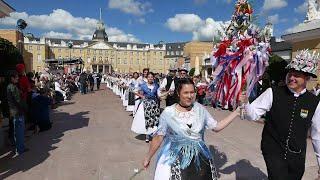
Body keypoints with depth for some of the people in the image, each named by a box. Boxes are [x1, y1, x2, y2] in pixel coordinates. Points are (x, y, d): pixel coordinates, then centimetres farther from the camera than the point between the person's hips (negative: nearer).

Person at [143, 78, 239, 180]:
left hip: (200, 159, 3)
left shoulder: (200, 109, -3)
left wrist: (236, 112, -1)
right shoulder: (168, 113, -13)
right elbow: (158, 137, -8)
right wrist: (148, 158, -3)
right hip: (175, 161, -3)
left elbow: (217, 127, 1)